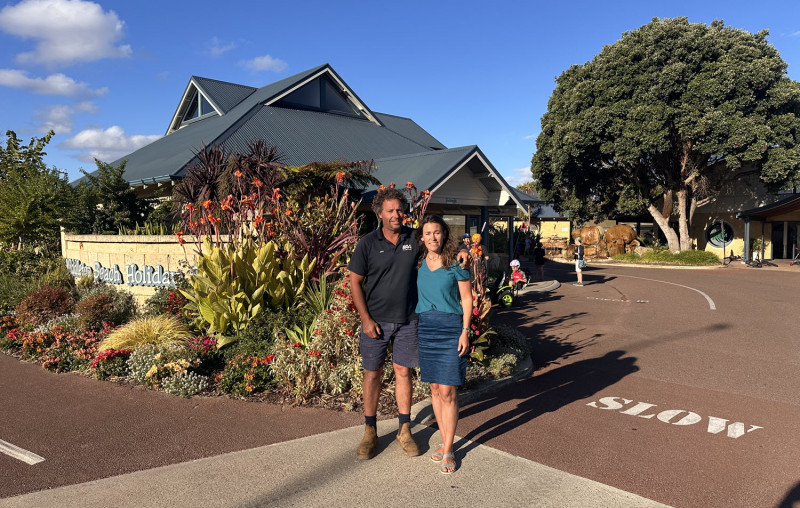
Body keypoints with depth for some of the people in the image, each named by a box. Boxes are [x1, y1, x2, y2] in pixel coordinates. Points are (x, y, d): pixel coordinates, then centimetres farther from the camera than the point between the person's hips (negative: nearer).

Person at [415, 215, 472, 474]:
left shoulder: (456, 262, -5)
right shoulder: (418, 262, 6)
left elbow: (467, 298, -2)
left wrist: (465, 331, -8)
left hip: (450, 329, -4)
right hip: (424, 328, 4)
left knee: (447, 392, -3)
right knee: (435, 388, 11)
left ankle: (448, 451, 9)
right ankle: (444, 441, 25)